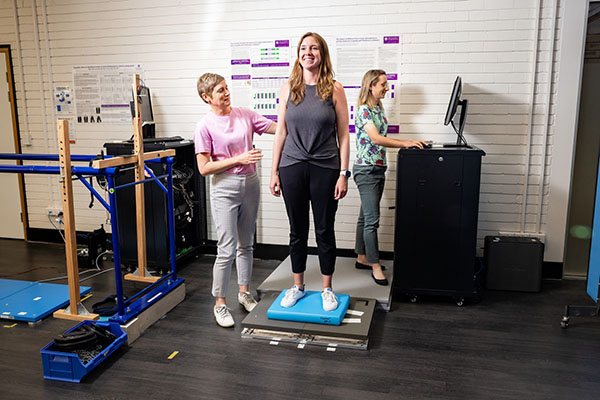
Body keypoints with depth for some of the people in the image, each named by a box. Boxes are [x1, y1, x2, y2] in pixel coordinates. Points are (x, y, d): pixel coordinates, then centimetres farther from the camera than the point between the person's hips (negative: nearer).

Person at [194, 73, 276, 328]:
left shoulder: (245, 115, 4)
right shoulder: (205, 126, -10)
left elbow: (278, 127, 4)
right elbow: (204, 168, -12)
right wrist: (238, 159, -18)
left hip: (250, 184, 5)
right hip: (225, 189, -5)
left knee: (246, 245, 16)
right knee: (227, 251, -5)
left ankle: (244, 292, 33)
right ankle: (219, 304, 11)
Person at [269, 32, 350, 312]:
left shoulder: (334, 89, -1)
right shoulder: (288, 89, 5)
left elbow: (343, 135, -1)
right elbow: (281, 132, 6)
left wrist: (343, 173, -7)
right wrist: (274, 171, 3)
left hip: (325, 168, -2)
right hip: (292, 167, 2)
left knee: (324, 230, 7)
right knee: (297, 230, 11)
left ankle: (327, 289, 23)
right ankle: (298, 286, 27)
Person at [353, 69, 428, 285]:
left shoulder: (379, 109, 14)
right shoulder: (363, 110, -13)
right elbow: (376, 138, -24)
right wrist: (405, 143, -27)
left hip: (379, 169, 9)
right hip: (366, 170, -9)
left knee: (365, 217, 14)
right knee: (372, 220, -6)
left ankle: (362, 258, 23)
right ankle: (375, 265, 1)